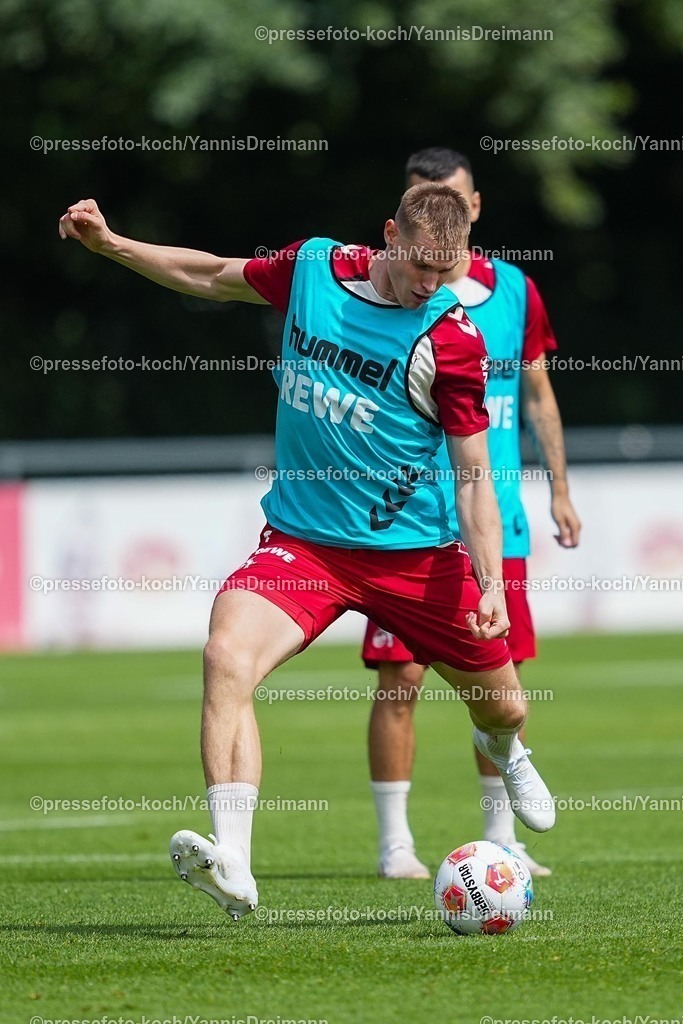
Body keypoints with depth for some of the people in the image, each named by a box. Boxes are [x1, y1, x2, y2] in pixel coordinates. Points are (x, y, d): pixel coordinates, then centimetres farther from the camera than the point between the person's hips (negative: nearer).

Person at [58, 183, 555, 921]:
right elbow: (215, 278, 14)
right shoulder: (313, 267, -4)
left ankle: (502, 748, 54)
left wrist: (492, 583, -18)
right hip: (302, 540, 1)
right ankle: (232, 863, -33)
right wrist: (109, 243, 9)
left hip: (414, 550, -1)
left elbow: (473, 471, -9)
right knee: (227, 656, -27)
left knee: (503, 706, 12)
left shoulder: (450, 340, -13)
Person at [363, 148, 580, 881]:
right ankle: (394, 842, 3)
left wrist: (559, 489, 12)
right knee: (400, 678, -6)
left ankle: (501, 839, 15)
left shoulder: (515, 291, 7)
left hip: (496, 519, 3)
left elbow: (537, 394, 16)